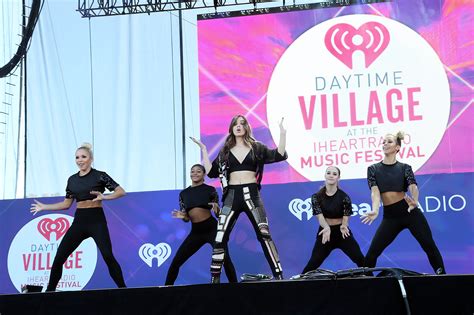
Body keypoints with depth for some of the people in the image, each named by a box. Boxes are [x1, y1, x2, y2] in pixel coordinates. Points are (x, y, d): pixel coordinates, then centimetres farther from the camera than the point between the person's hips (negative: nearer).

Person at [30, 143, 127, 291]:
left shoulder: (100, 176, -3)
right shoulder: (72, 179, 11)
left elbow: (121, 191, -8)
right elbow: (66, 204, 18)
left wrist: (104, 197, -23)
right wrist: (44, 207, 15)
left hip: (96, 220, -5)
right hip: (79, 221, 5)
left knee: (108, 256, -20)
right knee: (59, 257, 0)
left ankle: (123, 289, -11)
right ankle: (50, 291, 13)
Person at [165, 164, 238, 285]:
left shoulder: (210, 190, -1)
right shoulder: (183, 193, 9)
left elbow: (219, 214, 1)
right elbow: (186, 218, 14)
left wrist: (216, 208, -21)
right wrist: (182, 216, -9)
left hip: (212, 228, -4)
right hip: (196, 231, 4)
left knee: (225, 259, -15)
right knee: (176, 261, 1)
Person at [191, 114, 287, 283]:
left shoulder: (256, 147, 8)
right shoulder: (225, 151, 13)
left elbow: (279, 155, -3)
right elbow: (211, 172, 10)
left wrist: (282, 134, -10)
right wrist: (203, 149, 10)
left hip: (251, 194, -2)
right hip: (232, 195, 2)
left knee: (264, 234, -9)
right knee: (220, 237, -5)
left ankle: (279, 274, -6)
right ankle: (214, 278, 1)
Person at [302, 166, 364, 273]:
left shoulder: (344, 197, -7)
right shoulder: (317, 197, -5)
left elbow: (346, 216, -10)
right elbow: (319, 216, -16)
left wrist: (344, 226, -35)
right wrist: (326, 228, -38)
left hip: (341, 232, 0)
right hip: (325, 231, 0)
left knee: (360, 260, -4)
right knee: (313, 263, -3)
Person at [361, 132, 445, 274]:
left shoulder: (405, 168, 2)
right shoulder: (373, 169, 4)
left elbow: (413, 186, -15)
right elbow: (375, 191, -11)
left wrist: (414, 201, -40)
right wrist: (375, 211, -32)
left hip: (410, 212, -1)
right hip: (390, 216, 1)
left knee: (430, 247, -2)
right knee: (371, 253, -4)